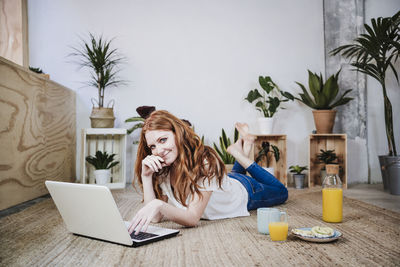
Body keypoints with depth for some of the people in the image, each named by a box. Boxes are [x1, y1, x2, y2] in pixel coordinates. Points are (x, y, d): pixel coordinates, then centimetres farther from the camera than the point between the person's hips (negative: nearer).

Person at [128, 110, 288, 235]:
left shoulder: (205, 161, -44)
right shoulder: (162, 170, -27)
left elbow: (193, 218, -49)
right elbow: (155, 218, -30)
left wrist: (159, 205, -66)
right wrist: (146, 177, -40)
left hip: (244, 191, -5)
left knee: (281, 193, 26)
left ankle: (240, 155, 27)